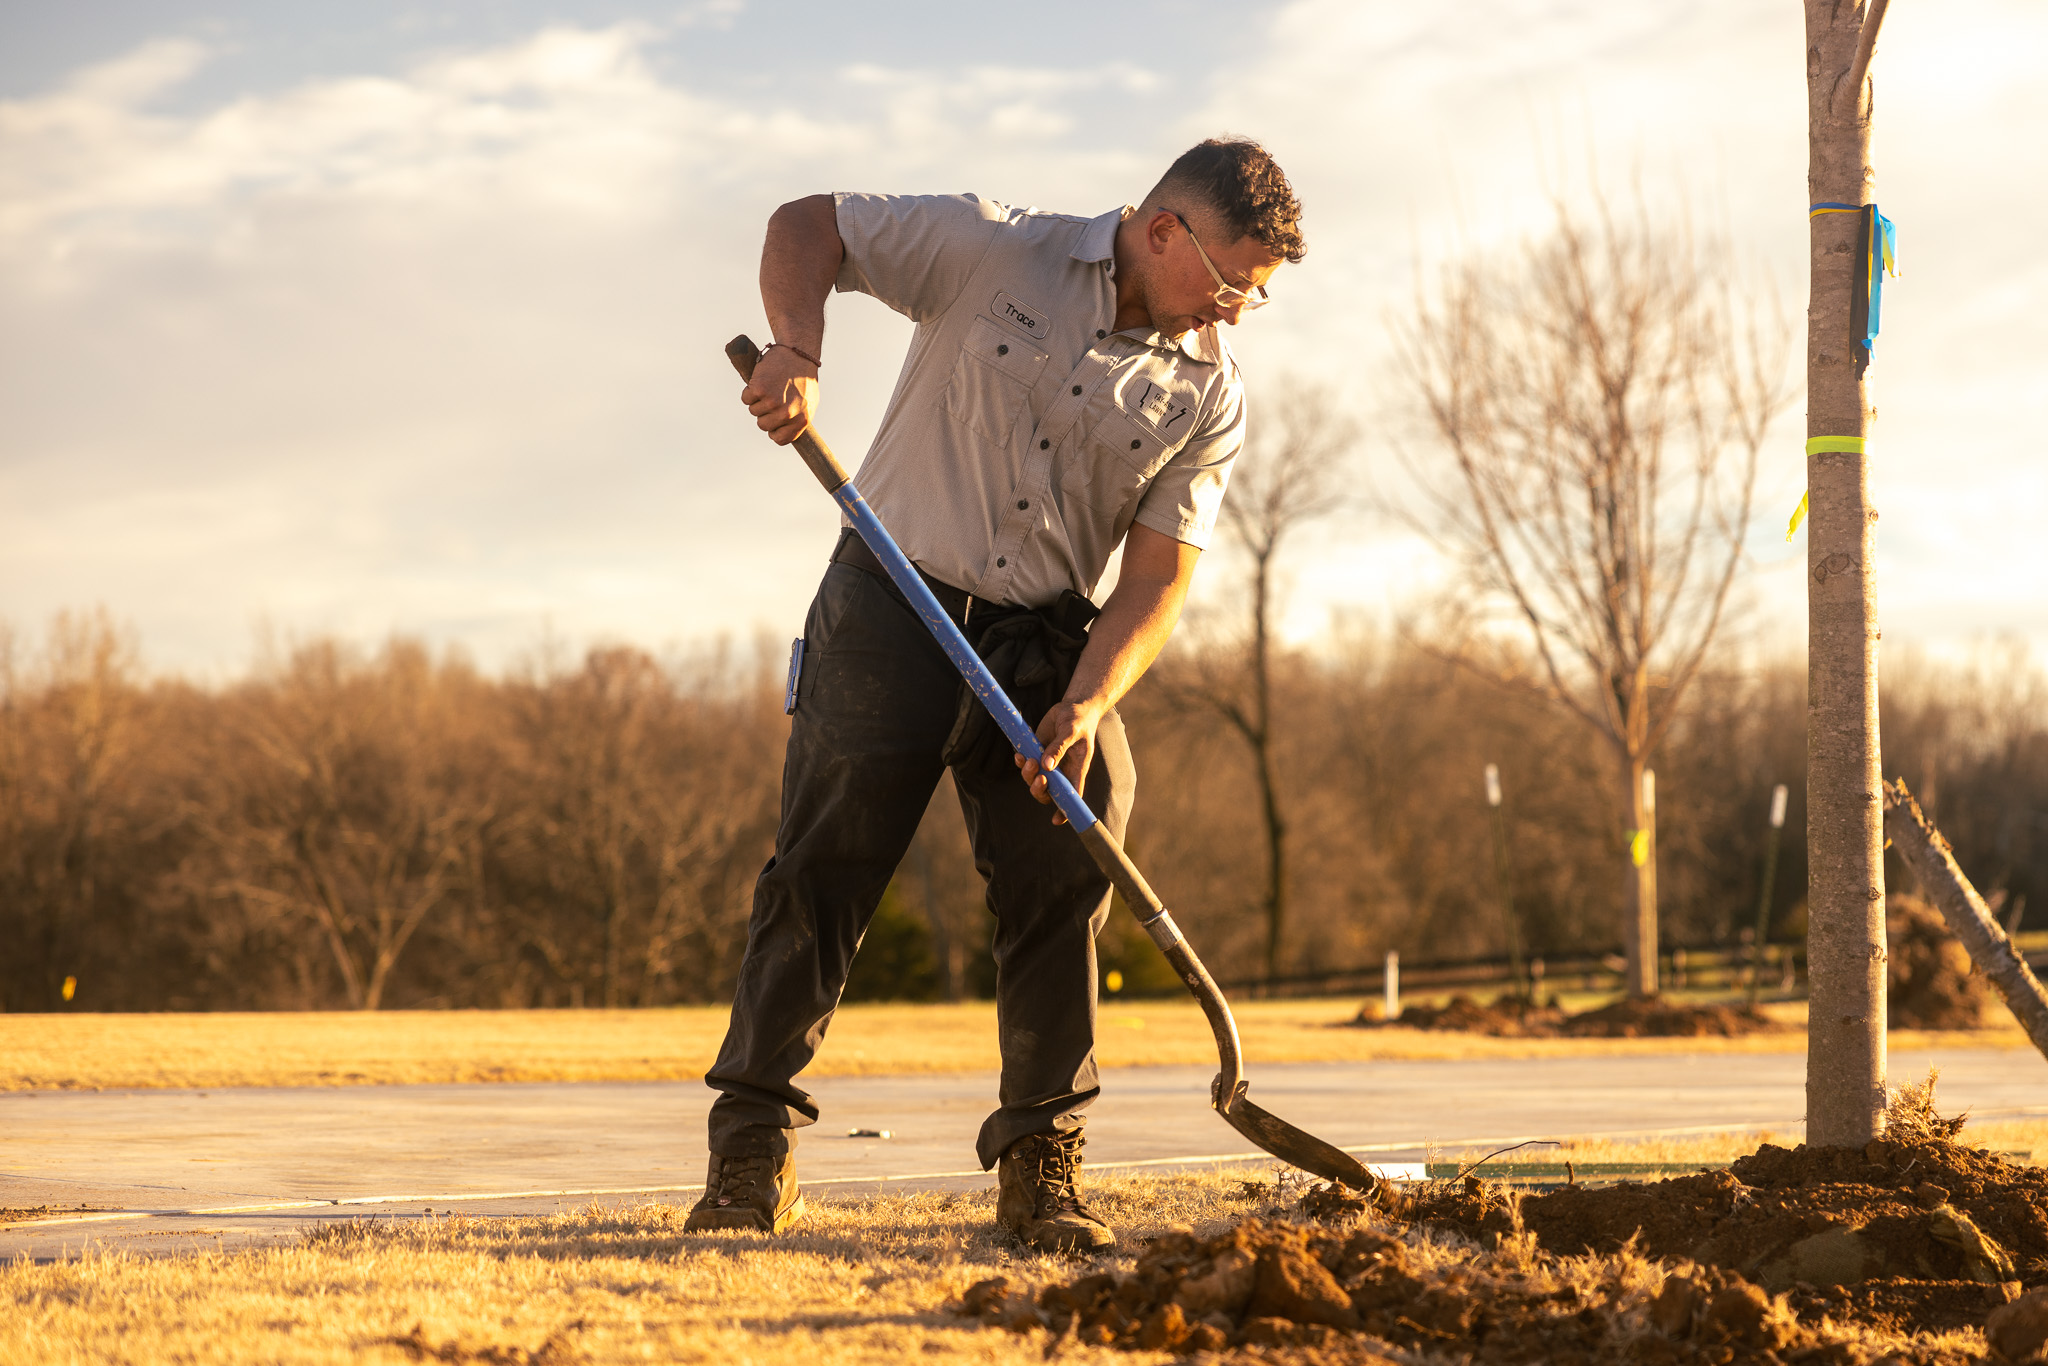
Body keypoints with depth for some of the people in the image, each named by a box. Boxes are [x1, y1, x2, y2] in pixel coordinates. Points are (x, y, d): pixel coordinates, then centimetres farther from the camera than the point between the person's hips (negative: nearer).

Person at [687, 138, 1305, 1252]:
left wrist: (1085, 701, -21)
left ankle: (1039, 1170, 4)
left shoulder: (1207, 396, 0)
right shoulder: (994, 250, -8)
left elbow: (1158, 572, -6)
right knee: (824, 864, -7)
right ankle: (754, 1146, 4)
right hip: (891, 601, -3)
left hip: (1046, 634, 3)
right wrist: (797, 350, -23)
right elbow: (806, 227, -3)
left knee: (1064, 885, -6)